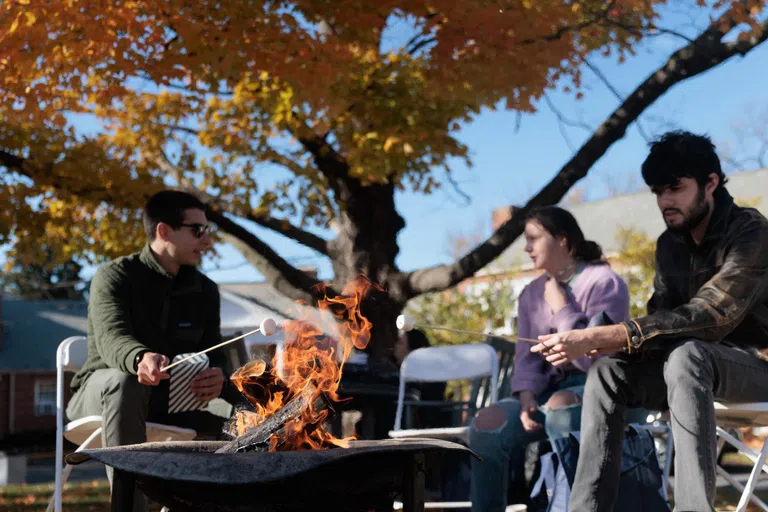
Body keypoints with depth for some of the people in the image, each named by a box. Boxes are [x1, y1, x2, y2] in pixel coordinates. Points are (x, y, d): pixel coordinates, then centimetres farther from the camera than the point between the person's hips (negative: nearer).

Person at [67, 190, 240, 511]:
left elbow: (212, 352, -1)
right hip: (103, 392, -4)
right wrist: (140, 359, -54)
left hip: (173, 400, 4)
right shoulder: (115, 276, -10)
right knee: (125, 382, -39)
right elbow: (111, 339, -28)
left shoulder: (204, 290, 6)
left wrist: (216, 376, -28)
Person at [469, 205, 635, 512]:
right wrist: (527, 401, -12)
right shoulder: (531, 294, 14)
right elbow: (526, 358, 8)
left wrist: (559, 306, -10)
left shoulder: (604, 283, -6)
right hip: (549, 390, 6)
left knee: (560, 406, -38)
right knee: (488, 424, -20)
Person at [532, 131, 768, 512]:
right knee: (608, 371, -17)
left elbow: (707, 317, -30)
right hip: (695, 368, 7)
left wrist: (595, 338, -37)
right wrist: (597, 345, -22)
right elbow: (662, 319, 1)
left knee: (685, 355, -36)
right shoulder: (669, 244, 6)